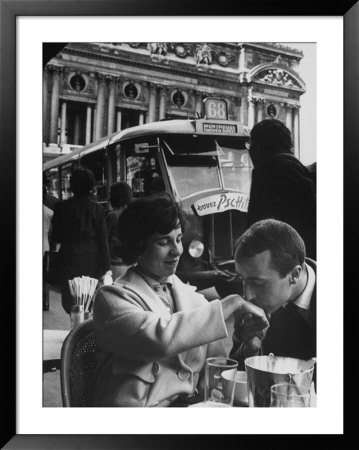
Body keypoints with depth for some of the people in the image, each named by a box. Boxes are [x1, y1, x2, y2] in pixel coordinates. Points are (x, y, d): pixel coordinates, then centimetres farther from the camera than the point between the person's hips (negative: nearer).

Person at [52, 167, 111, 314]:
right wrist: (106, 268, 0)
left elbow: (56, 237, 5)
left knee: (70, 299, 4)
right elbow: (103, 240, -3)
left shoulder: (61, 207, -3)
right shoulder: (97, 209, -4)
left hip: (69, 259, 0)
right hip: (92, 260, 1)